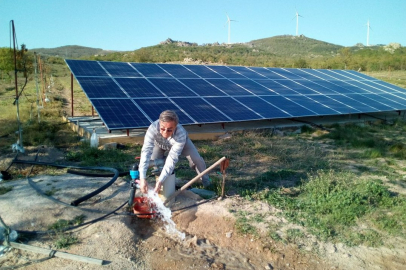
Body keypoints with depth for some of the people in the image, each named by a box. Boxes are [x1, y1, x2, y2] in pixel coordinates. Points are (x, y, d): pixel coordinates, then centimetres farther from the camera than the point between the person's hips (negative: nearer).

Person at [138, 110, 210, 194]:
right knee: (154, 160, -20)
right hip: (159, 143, 2)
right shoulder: (153, 128, -46)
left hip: (179, 141, -1)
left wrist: (160, 181, -52)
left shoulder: (181, 134, -47)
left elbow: (172, 159, -46)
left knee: (196, 159, -12)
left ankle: (207, 184, 16)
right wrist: (142, 178, -58)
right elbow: (146, 151, -50)